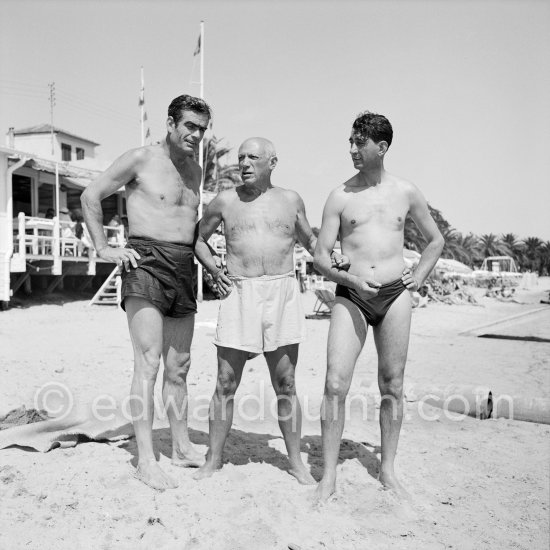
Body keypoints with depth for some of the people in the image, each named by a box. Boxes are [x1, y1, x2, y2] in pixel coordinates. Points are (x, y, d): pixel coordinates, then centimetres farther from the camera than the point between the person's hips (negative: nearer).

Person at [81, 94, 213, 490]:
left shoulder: (196, 170, 17)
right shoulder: (141, 159, -1)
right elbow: (91, 196, 2)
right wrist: (104, 248, -5)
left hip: (184, 269, 6)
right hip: (146, 264, -6)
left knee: (179, 368, 11)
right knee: (148, 363, -11)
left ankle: (182, 447, 23)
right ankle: (146, 459, -4)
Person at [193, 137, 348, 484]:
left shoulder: (291, 200, 11)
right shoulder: (226, 201, 8)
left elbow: (309, 240, 24)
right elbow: (198, 238, 19)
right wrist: (213, 270, 4)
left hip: (282, 293, 1)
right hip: (239, 294, 0)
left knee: (285, 386, 6)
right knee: (226, 384, 4)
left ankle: (296, 461, 19)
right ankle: (215, 458, 20)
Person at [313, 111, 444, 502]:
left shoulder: (406, 192, 8)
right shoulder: (341, 196, 4)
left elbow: (436, 240, 21)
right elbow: (320, 257, 2)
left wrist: (419, 275, 7)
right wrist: (349, 278, -15)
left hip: (395, 294, 2)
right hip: (351, 295, -1)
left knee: (392, 386, 6)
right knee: (335, 384, -10)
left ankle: (388, 469, 22)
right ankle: (329, 476, 3)